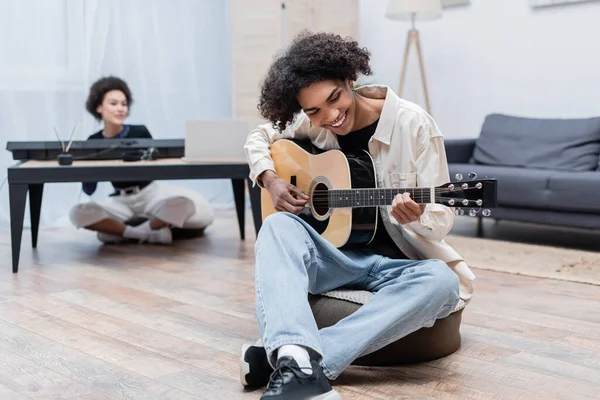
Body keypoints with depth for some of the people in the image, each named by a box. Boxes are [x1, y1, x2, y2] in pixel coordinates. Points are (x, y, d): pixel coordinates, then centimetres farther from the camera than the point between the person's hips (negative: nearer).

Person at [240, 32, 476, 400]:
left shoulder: (414, 124, -12)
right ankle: (298, 360, -53)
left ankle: (280, 359, -43)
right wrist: (271, 180, -3)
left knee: (441, 281, -36)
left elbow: (442, 219, -11)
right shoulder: (310, 123, -1)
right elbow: (259, 138, 18)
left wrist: (414, 217, -35)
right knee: (278, 225, -28)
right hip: (334, 254, 2)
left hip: (397, 260, -2)